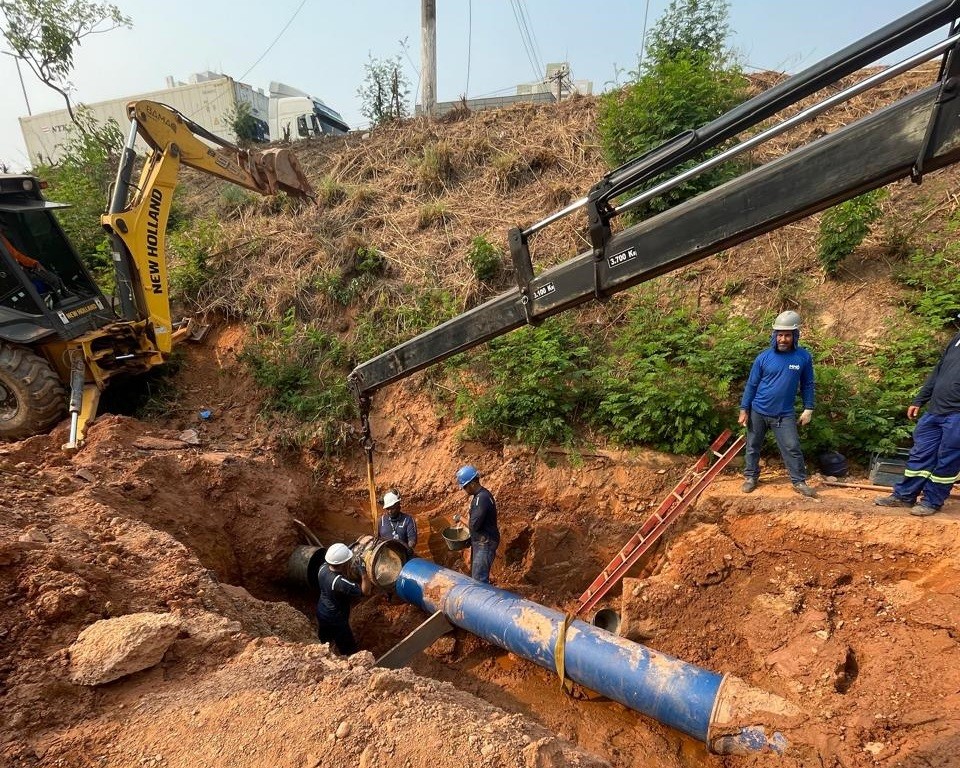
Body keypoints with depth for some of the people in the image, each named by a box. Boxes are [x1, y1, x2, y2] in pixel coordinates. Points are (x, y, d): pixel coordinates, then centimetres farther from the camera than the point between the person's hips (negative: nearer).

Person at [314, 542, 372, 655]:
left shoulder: (323, 568, -19)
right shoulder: (340, 583, -40)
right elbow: (366, 591, -32)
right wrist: (363, 571, -40)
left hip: (321, 613, 8)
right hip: (336, 620, -8)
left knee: (323, 642, 32)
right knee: (349, 650, 14)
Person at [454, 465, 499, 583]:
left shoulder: (483, 498, -23)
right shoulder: (477, 495, 8)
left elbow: (474, 524, -26)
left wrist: (460, 518, -10)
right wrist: (471, 539, 14)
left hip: (485, 544, -10)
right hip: (479, 542, 10)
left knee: (479, 579, -9)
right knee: (475, 575, 20)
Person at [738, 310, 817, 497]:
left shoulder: (803, 357, -6)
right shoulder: (764, 357, -8)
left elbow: (807, 384, 5)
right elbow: (751, 384, -2)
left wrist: (808, 409, 2)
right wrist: (744, 409, -3)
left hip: (784, 414, 0)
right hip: (758, 411, 1)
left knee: (792, 448, 2)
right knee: (753, 446, 11)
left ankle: (799, 482, 17)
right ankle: (751, 477, 27)